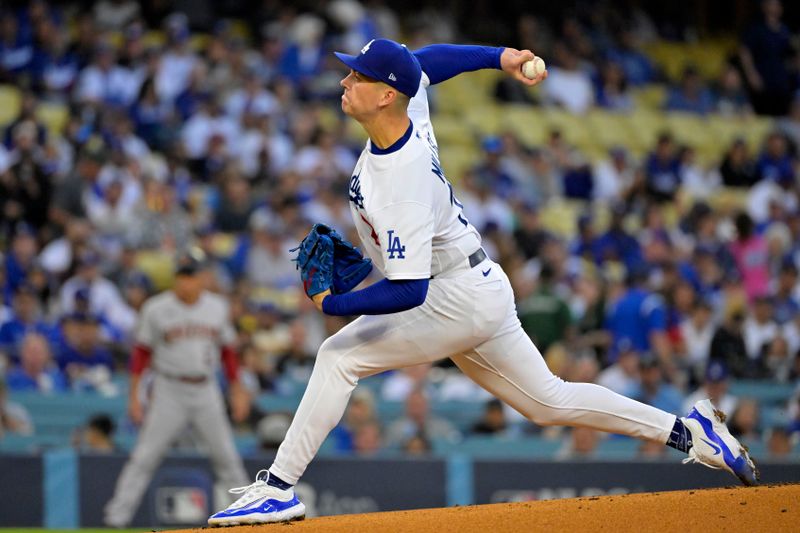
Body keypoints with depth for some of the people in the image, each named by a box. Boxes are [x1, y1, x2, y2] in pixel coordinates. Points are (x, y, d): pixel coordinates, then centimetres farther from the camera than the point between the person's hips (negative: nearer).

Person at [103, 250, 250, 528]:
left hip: (206, 392, 3)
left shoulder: (217, 307, 5)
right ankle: (116, 517, -6)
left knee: (227, 457, 5)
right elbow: (142, 352, 0)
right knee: (144, 457, -8)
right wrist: (134, 395, -5)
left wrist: (237, 391, 10)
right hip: (169, 392, -3)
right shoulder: (156, 309, -4)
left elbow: (228, 351, 13)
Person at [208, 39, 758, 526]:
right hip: (479, 291, 10)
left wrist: (332, 303, -26)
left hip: (459, 299, -10)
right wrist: (500, 57, 14)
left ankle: (278, 487, -12)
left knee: (339, 356, -14)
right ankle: (688, 430, 19)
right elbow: (428, 59, 16)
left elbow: (408, 291, -33)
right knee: (549, 401, 17)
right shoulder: (411, 104, -7)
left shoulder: (401, 183, -32)